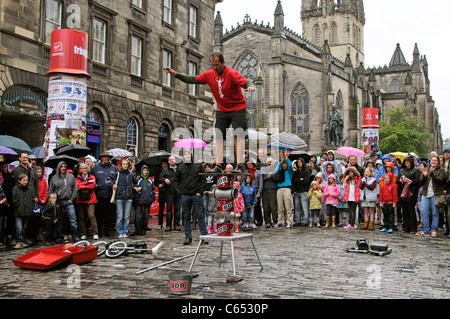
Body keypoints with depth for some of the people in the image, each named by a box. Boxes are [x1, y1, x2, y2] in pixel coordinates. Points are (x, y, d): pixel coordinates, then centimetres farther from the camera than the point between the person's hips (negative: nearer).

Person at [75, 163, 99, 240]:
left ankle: (95, 234, -12)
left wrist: (81, 187, -7)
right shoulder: (77, 178, 14)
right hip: (80, 199, 2)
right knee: (81, 217, 1)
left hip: (90, 199, -2)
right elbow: (77, 185, -6)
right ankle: (83, 234, 9)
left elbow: (92, 185, -6)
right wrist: (87, 182, -10)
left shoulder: (92, 177, 12)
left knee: (91, 215, -13)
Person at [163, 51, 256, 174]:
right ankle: (218, 166, -2)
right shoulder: (209, 74, -1)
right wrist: (175, 74, -1)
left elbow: (246, 82, -28)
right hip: (222, 110, 5)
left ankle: (239, 166, -14)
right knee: (218, 136, -2)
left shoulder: (232, 73, -18)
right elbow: (193, 80, 5)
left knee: (239, 136, -12)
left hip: (238, 108, -5)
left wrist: (250, 86, -52)